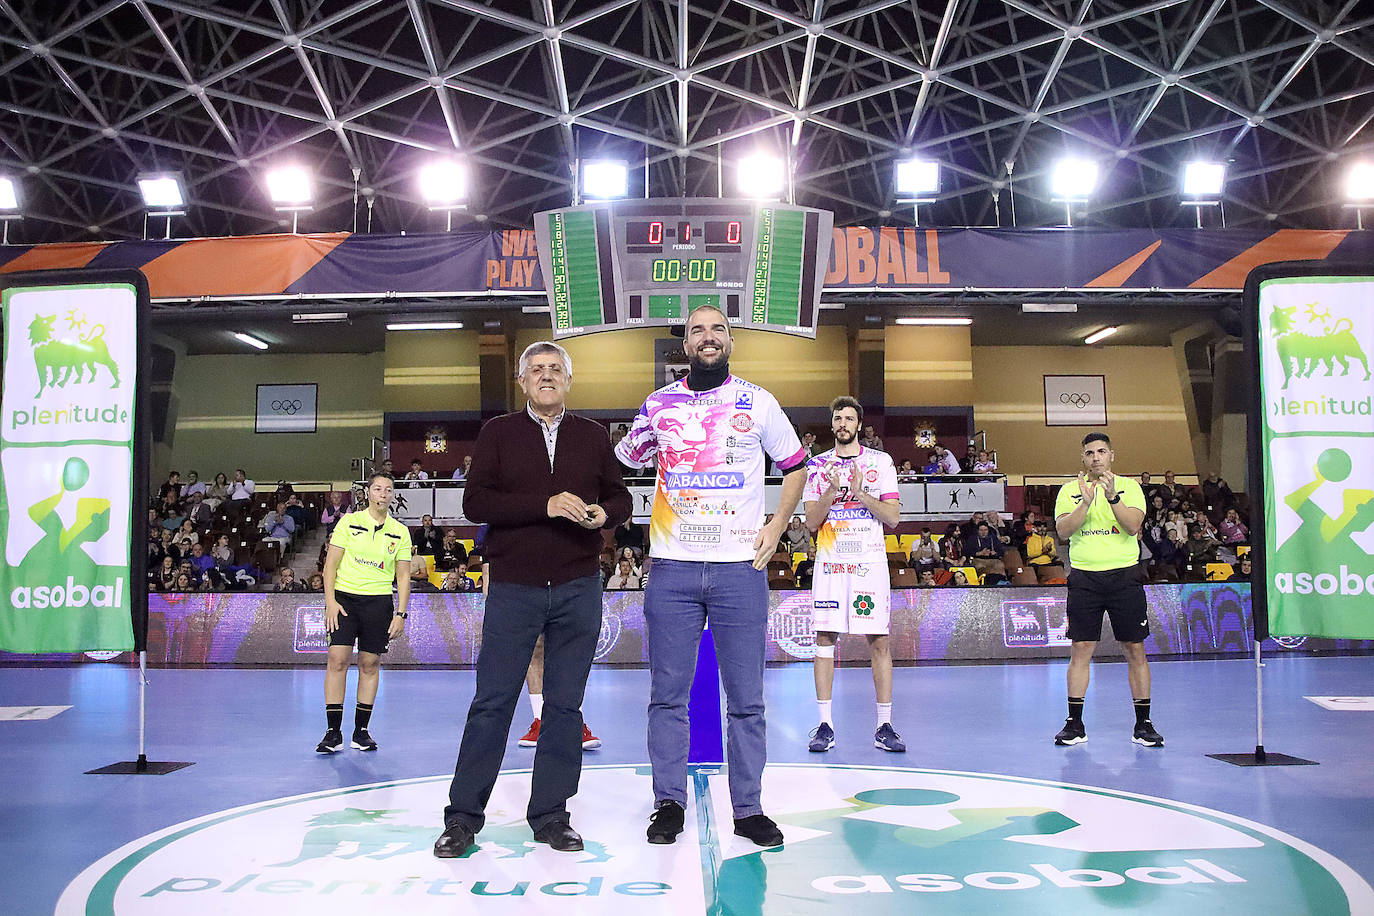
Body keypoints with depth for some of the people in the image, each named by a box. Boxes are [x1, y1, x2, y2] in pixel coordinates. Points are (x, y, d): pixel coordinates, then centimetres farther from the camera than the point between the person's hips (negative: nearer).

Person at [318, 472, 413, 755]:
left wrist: (400, 614, 1)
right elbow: (331, 564, 2)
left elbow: (403, 576, 8)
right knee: (338, 659, -10)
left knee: (370, 665, 3)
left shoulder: (400, 532, 7)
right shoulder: (348, 522, 3)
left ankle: (361, 731, 13)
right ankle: (333, 732, -4)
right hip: (344, 597, -1)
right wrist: (330, 600, -8)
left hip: (379, 602, 1)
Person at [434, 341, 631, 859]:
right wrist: (545, 505, -17)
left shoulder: (593, 436, 12)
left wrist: (605, 514, -8)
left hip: (578, 588, 2)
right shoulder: (498, 434, 6)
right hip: (514, 588, -2)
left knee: (565, 704, 6)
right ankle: (463, 817, 11)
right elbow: (475, 502, -6)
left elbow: (619, 496, 16)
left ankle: (550, 815, 16)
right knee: (492, 702, 0)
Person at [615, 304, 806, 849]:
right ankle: (669, 802, 17)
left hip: (740, 566, 0)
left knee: (746, 697, 4)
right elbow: (621, 467, 20)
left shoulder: (758, 402, 6)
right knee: (668, 694, 4)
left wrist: (776, 527, 5)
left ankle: (748, 808, 15)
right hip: (672, 566, 1)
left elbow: (795, 466, 16)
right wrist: (639, 441, -1)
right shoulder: (658, 405, 9)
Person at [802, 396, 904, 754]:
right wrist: (831, 493, -14)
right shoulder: (817, 465, 9)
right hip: (830, 562, 1)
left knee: (880, 642, -1)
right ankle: (825, 725, 6)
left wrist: (861, 494, -13)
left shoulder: (880, 462, 6)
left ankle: (884, 727, 6)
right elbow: (812, 521, 3)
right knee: (824, 638, -1)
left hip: (870, 561, -1)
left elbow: (893, 517, 0)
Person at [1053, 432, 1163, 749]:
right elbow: (1062, 530, -5)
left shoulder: (1129, 486, 6)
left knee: (1135, 651, 2)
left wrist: (1112, 496, -20)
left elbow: (1133, 525, -9)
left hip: (1124, 576, 0)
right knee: (1080, 651, 0)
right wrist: (1086, 503, -17)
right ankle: (1075, 724, 8)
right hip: (1084, 577, 0)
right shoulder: (1070, 490, 8)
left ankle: (1143, 724, 12)